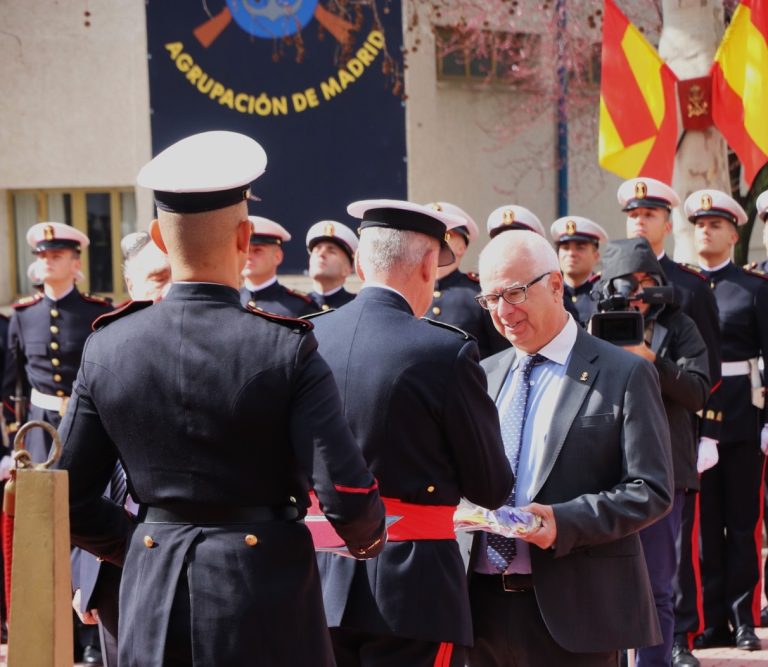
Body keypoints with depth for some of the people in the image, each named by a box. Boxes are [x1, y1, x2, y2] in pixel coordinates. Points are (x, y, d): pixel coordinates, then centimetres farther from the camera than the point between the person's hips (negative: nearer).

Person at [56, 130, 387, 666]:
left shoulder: (108, 347, -2)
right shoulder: (285, 350, -13)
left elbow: (70, 501, 3)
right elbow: (345, 494, -16)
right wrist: (369, 540, 6)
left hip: (154, 600, 3)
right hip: (266, 601, -3)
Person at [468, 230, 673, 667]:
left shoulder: (625, 376, -2)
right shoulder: (485, 376, 15)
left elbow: (652, 491, -7)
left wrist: (566, 522, -19)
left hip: (574, 610, -5)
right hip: (485, 604, 5)